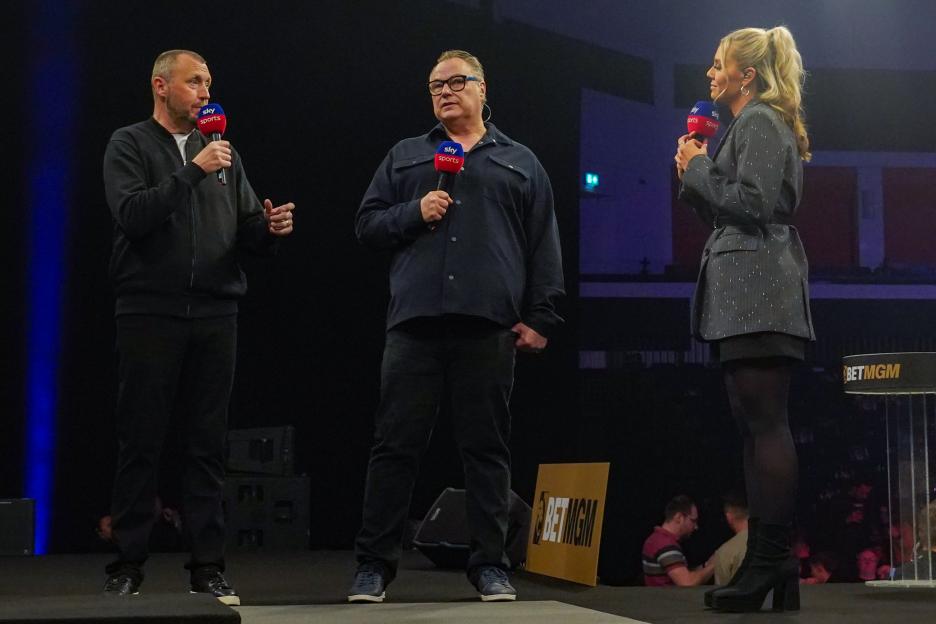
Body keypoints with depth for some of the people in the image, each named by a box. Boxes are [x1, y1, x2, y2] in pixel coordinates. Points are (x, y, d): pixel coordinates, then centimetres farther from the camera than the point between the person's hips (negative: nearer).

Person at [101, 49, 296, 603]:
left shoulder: (223, 151, 17)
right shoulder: (130, 145, 4)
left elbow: (249, 229, 13)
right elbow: (131, 215, -13)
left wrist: (271, 229, -9)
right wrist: (193, 171, -17)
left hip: (216, 315, 4)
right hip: (150, 313, -4)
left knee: (209, 444, 4)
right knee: (141, 443, 0)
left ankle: (209, 567, 8)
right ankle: (128, 567, 7)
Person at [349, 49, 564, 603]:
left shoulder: (520, 163, 16)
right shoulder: (405, 157, 19)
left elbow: (544, 247, 11)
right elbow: (367, 224, 15)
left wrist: (541, 318, 2)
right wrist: (414, 213, -4)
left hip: (489, 326, -1)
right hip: (416, 322, 1)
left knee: (487, 448, 2)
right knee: (396, 445, -1)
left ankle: (491, 565, 9)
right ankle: (375, 565, 5)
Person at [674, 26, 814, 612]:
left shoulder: (760, 121, -6)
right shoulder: (752, 125, 24)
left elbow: (751, 202, -18)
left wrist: (699, 167, -5)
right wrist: (694, 178, 11)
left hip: (757, 285, -11)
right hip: (744, 292, 11)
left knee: (765, 422, -13)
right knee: (758, 424, 7)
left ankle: (772, 563, -14)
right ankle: (769, 564, 7)